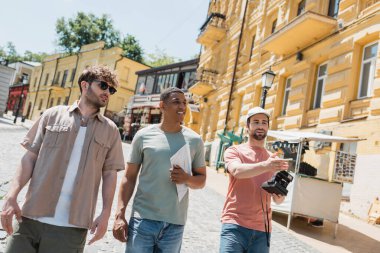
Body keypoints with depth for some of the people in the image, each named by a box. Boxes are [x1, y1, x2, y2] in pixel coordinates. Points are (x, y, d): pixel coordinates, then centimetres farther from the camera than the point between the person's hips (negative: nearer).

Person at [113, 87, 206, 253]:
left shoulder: (194, 140, 3)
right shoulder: (144, 135, 0)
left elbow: (201, 179, 10)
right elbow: (129, 177, 3)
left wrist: (187, 179, -13)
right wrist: (120, 215, -5)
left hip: (175, 223, 2)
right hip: (142, 219, -1)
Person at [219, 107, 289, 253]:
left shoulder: (274, 160, 13)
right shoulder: (234, 151, 2)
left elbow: (277, 200, 12)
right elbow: (237, 171, -20)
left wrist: (280, 195, -11)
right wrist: (265, 166, -36)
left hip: (262, 229, 4)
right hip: (235, 225, -4)